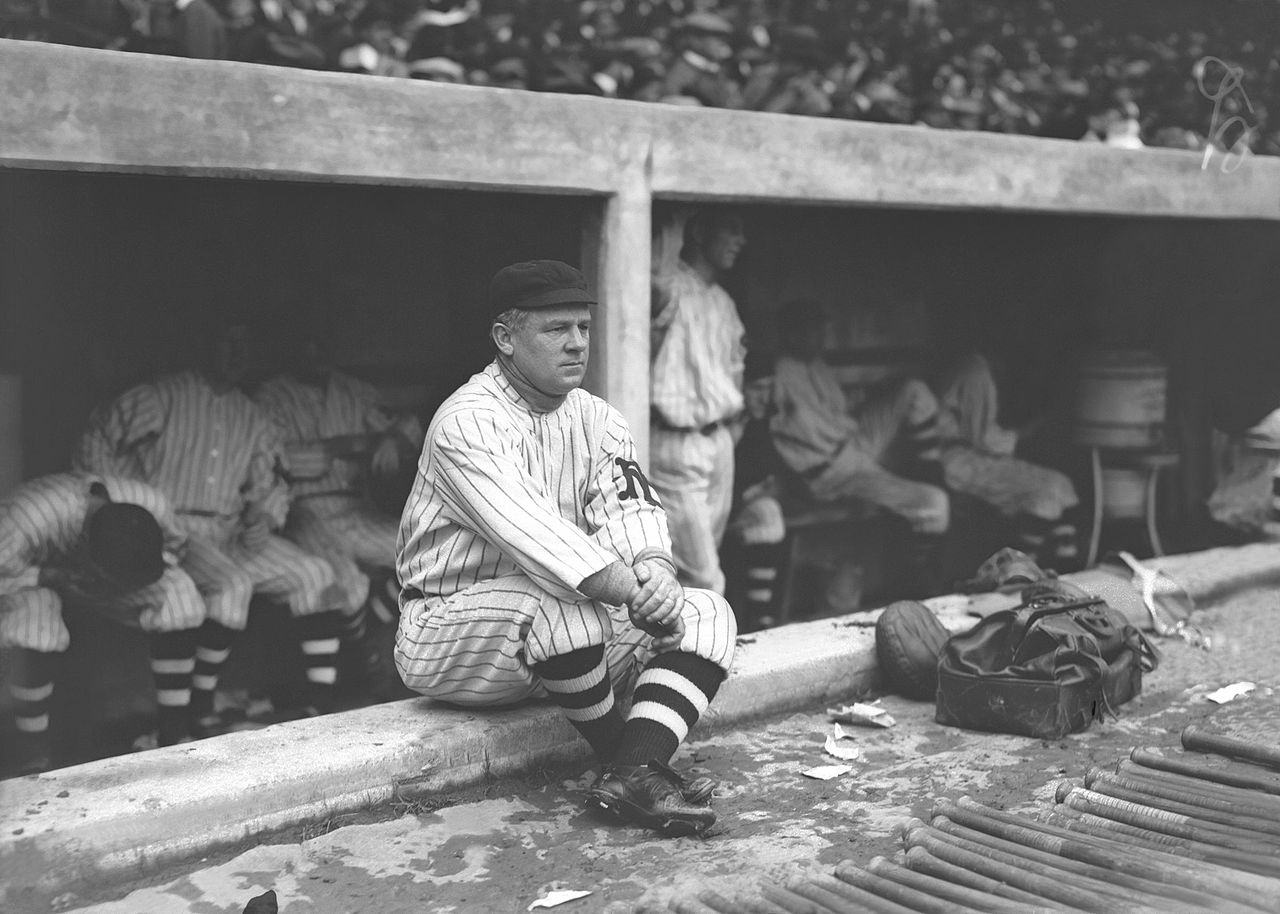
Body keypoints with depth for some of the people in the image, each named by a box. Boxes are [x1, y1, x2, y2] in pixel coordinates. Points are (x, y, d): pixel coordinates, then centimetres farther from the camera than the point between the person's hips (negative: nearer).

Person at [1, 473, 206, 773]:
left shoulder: (152, 506, -31)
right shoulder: (27, 521, -44)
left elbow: (173, 545, -8)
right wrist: (52, 577, -37)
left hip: (88, 565, 4)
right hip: (28, 573, -3)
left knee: (181, 608, -21)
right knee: (39, 642, -36)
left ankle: (174, 740, -7)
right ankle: (33, 763, -12)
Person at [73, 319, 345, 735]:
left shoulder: (254, 419, 18)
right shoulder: (165, 397, 2)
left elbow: (270, 485, 19)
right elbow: (97, 438, 2)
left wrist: (263, 517, -4)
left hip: (233, 533, 6)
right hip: (171, 527, -6)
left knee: (315, 574, -11)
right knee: (231, 584, -34)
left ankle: (323, 704, -12)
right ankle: (200, 710, -23)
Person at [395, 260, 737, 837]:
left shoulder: (595, 419, 8)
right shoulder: (467, 421, -15)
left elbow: (632, 511, -8)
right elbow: (530, 531, -30)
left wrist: (655, 568, -30)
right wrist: (634, 591, -37)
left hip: (570, 636, 7)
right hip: (448, 636, -7)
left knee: (707, 613, -9)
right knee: (562, 603, -37)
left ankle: (633, 775, -27)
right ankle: (620, 759, -15)